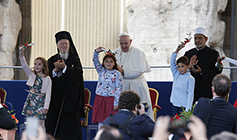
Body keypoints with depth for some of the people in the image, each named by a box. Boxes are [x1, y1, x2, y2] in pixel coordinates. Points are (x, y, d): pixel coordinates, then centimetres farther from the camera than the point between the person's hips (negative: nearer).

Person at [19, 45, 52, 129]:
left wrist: (46, 107, -13)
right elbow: (24, 65, -3)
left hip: (40, 103, -4)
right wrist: (21, 55, -19)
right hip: (31, 101, 4)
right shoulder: (32, 75, 9)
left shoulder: (47, 79, -4)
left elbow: (48, 94, -7)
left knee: (40, 125, -2)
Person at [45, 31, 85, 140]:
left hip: (70, 96, -2)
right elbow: (47, 76, 2)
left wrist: (64, 67, -18)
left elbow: (78, 73, -10)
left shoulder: (74, 59, 6)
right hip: (56, 96, 2)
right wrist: (55, 70, -15)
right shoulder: (52, 60, 11)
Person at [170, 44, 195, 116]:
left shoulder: (190, 79, -7)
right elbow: (172, 61, 9)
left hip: (184, 107, -6)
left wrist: (187, 110, -17)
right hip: (175, 105, 6)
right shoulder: (176, 75, 9)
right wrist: (177, 50, -1)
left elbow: (190, 95, -10)